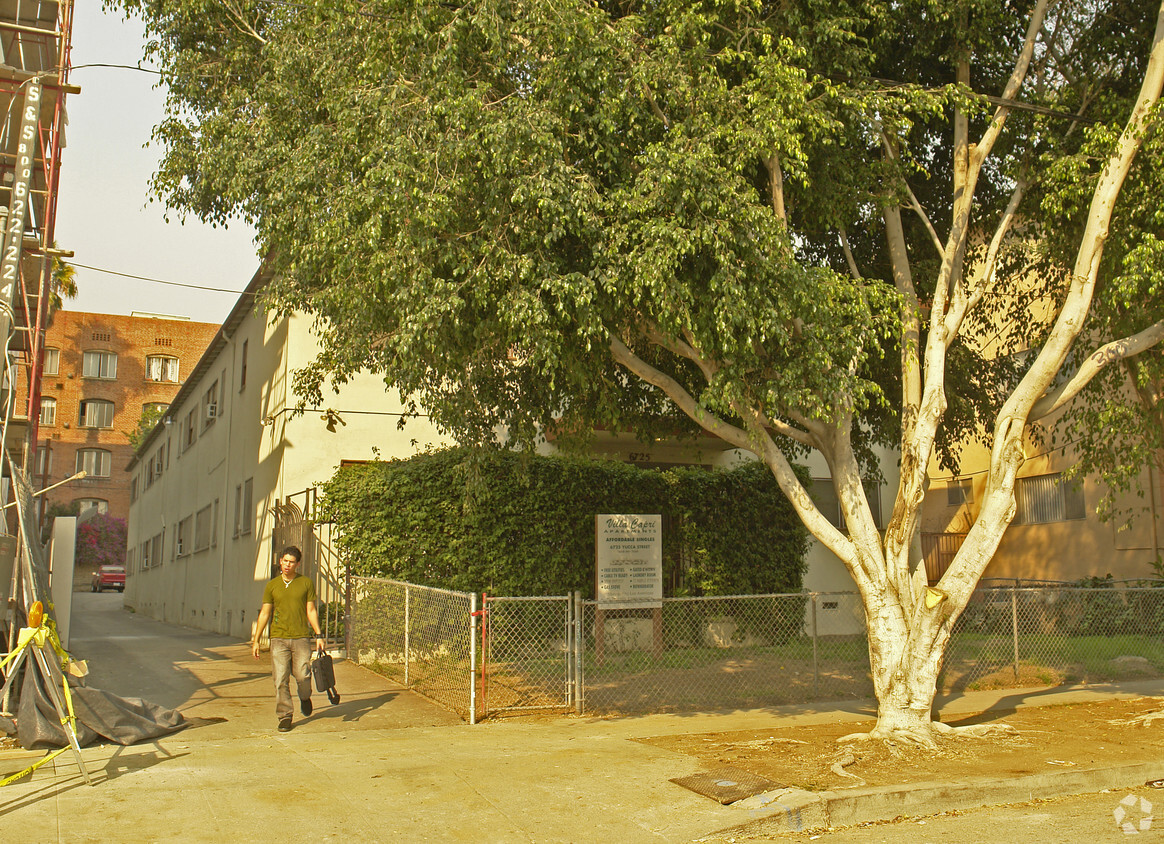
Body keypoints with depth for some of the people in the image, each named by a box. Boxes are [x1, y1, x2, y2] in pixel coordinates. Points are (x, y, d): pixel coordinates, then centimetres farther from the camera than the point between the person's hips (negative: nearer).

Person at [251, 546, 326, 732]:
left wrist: (319, 635, 1)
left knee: (303, 675, -6)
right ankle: (284, 716, 7)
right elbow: (264, 613, 10)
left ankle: (304, 697, 27)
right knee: (280, 680, -4)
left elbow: (311, 611, 8)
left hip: (301, 637, -1)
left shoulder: (306, 583, 6)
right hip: (278, 638, 1)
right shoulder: (272, 585, 8)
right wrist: (256, 640, 6)